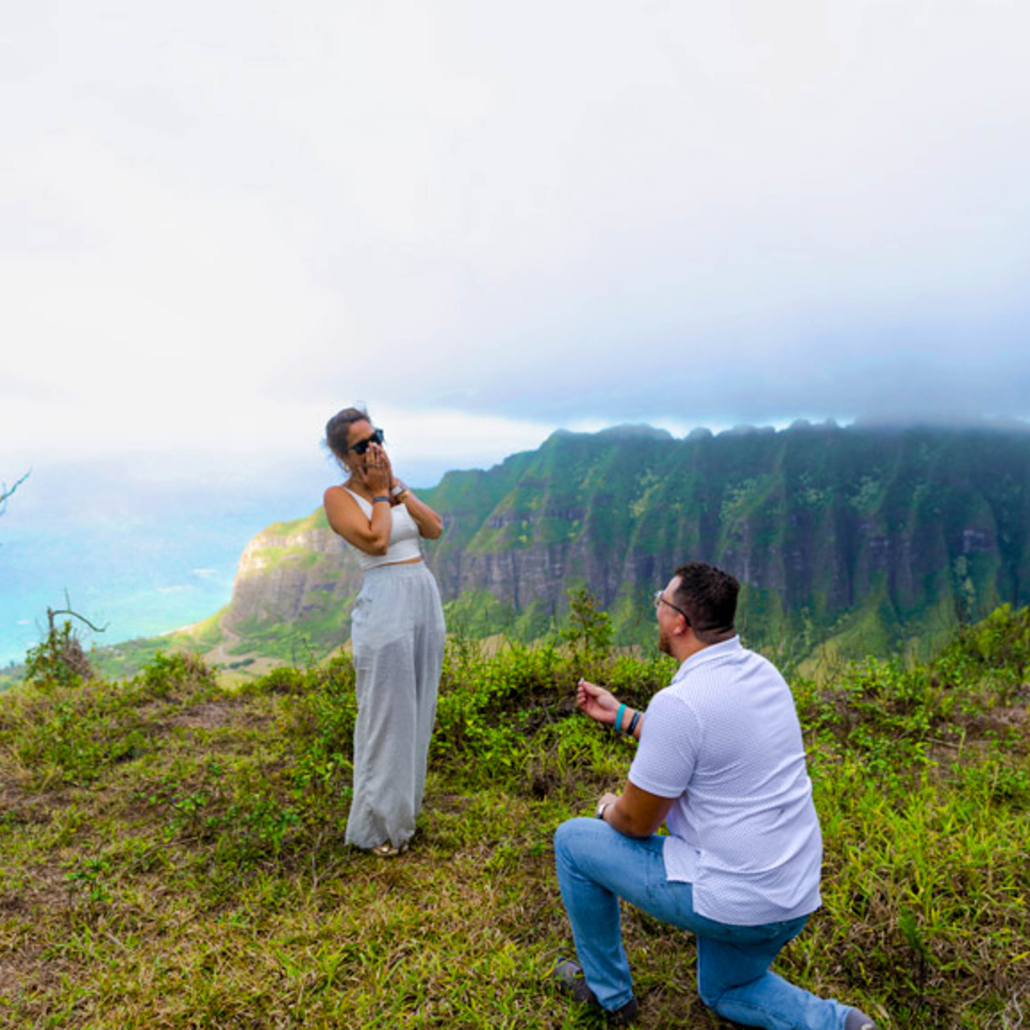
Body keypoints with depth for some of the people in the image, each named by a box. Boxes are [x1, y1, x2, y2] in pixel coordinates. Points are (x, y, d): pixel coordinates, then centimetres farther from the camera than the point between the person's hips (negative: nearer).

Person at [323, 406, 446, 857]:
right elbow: (374, 540, -19)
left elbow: (434, 529, 3)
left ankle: (403, 808, 31)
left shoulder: (392, 484, 13)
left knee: (417, 711, 14)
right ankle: (376, 826, 16)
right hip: (385, 603, -7)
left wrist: (397, 487, -2)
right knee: (386, 715, 0)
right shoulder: (338, 496, -6)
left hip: (426, 597, 7)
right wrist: (380, 493, -7)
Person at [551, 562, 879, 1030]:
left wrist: (608, 811, 8)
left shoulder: (679, 701, -26)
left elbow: (638, 821, -15)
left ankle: (607, 990, 24)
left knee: (573, 840, 7)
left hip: (727, 899, -8)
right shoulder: (761, 671, 0)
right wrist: (620, 716, 22)